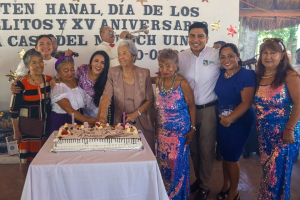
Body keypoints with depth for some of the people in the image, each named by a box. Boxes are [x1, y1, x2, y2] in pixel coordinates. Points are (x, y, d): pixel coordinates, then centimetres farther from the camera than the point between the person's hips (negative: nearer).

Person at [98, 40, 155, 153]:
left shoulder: (144, 73, -5)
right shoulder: (113, 72, -3)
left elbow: (150, 99, -2)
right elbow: (106, 95, -15)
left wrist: (136, 114, -15)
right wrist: (102, 113, -32)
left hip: (142, 123, 0)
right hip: (120, 123, 1)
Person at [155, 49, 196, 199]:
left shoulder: (182, 83, -19)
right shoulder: (158, 81, -3)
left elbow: (191, 107, -10)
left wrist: (192, 129, -10)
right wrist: (157, 125, 11)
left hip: (180, 132, -5)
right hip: (163, 131, 5)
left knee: (177, 164, 7)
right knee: (163, 163, 16)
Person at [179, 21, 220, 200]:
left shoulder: (217, 55, -11)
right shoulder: (181, 57, -1)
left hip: (209, 109, -3)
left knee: (206, 149, 8)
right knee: (193, 148, 18)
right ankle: (198, 178, 41)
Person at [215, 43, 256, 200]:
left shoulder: (247, 74, -17)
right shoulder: (221, 74, 1)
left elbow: (247, 102, -23)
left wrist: (229, 119, -29)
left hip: (240, 122, -5)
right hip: (222, 121, 5)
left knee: (232, 158, 4)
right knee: (224, 155, 15)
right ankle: (226, 185, 37)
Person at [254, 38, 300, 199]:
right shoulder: (259, 76, 5)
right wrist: (259, 125, 2)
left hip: (284, 134, -5)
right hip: (263, 134, 5)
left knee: (277, 174, 4)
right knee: (267, 171, 15)